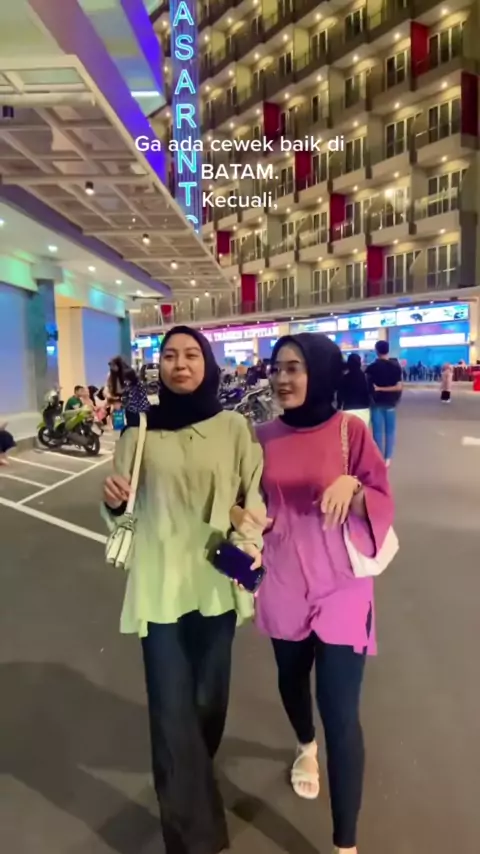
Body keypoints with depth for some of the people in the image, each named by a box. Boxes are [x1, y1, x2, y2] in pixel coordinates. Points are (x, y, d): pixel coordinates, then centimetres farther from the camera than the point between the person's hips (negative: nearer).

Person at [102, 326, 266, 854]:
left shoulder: (233, 427, -3)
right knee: (171, 708, 2)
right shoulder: (139, 428, -2)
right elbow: (125, 509, 4)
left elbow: (255, 494, -1)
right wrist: (113, 501, -17)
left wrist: (250, 539, -18)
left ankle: (193, 775, 51)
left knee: (209, 695, 19)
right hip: (160, 584, -1)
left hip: (217, 581, 1)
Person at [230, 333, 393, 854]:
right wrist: (241, 517, -12)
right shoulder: (265, 437, -2)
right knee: (291, 680, 24)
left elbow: (382, 504, -10)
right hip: (284, 587, 4)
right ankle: (306, 747, 58)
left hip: (340, 590, -3)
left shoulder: (351, 431, -10)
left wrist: (351, 487, -29)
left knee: (340, 712, 0)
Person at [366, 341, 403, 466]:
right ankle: (388, 458, 12)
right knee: (390, 430, 9)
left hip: (377, 402, -2)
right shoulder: (396, 366, -3)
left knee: (378, 431, 4)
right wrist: (384, 389, -4)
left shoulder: (372, 367, -8)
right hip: (391, 402, 2)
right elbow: (399, 387, -8)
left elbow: (368, 386, -8)